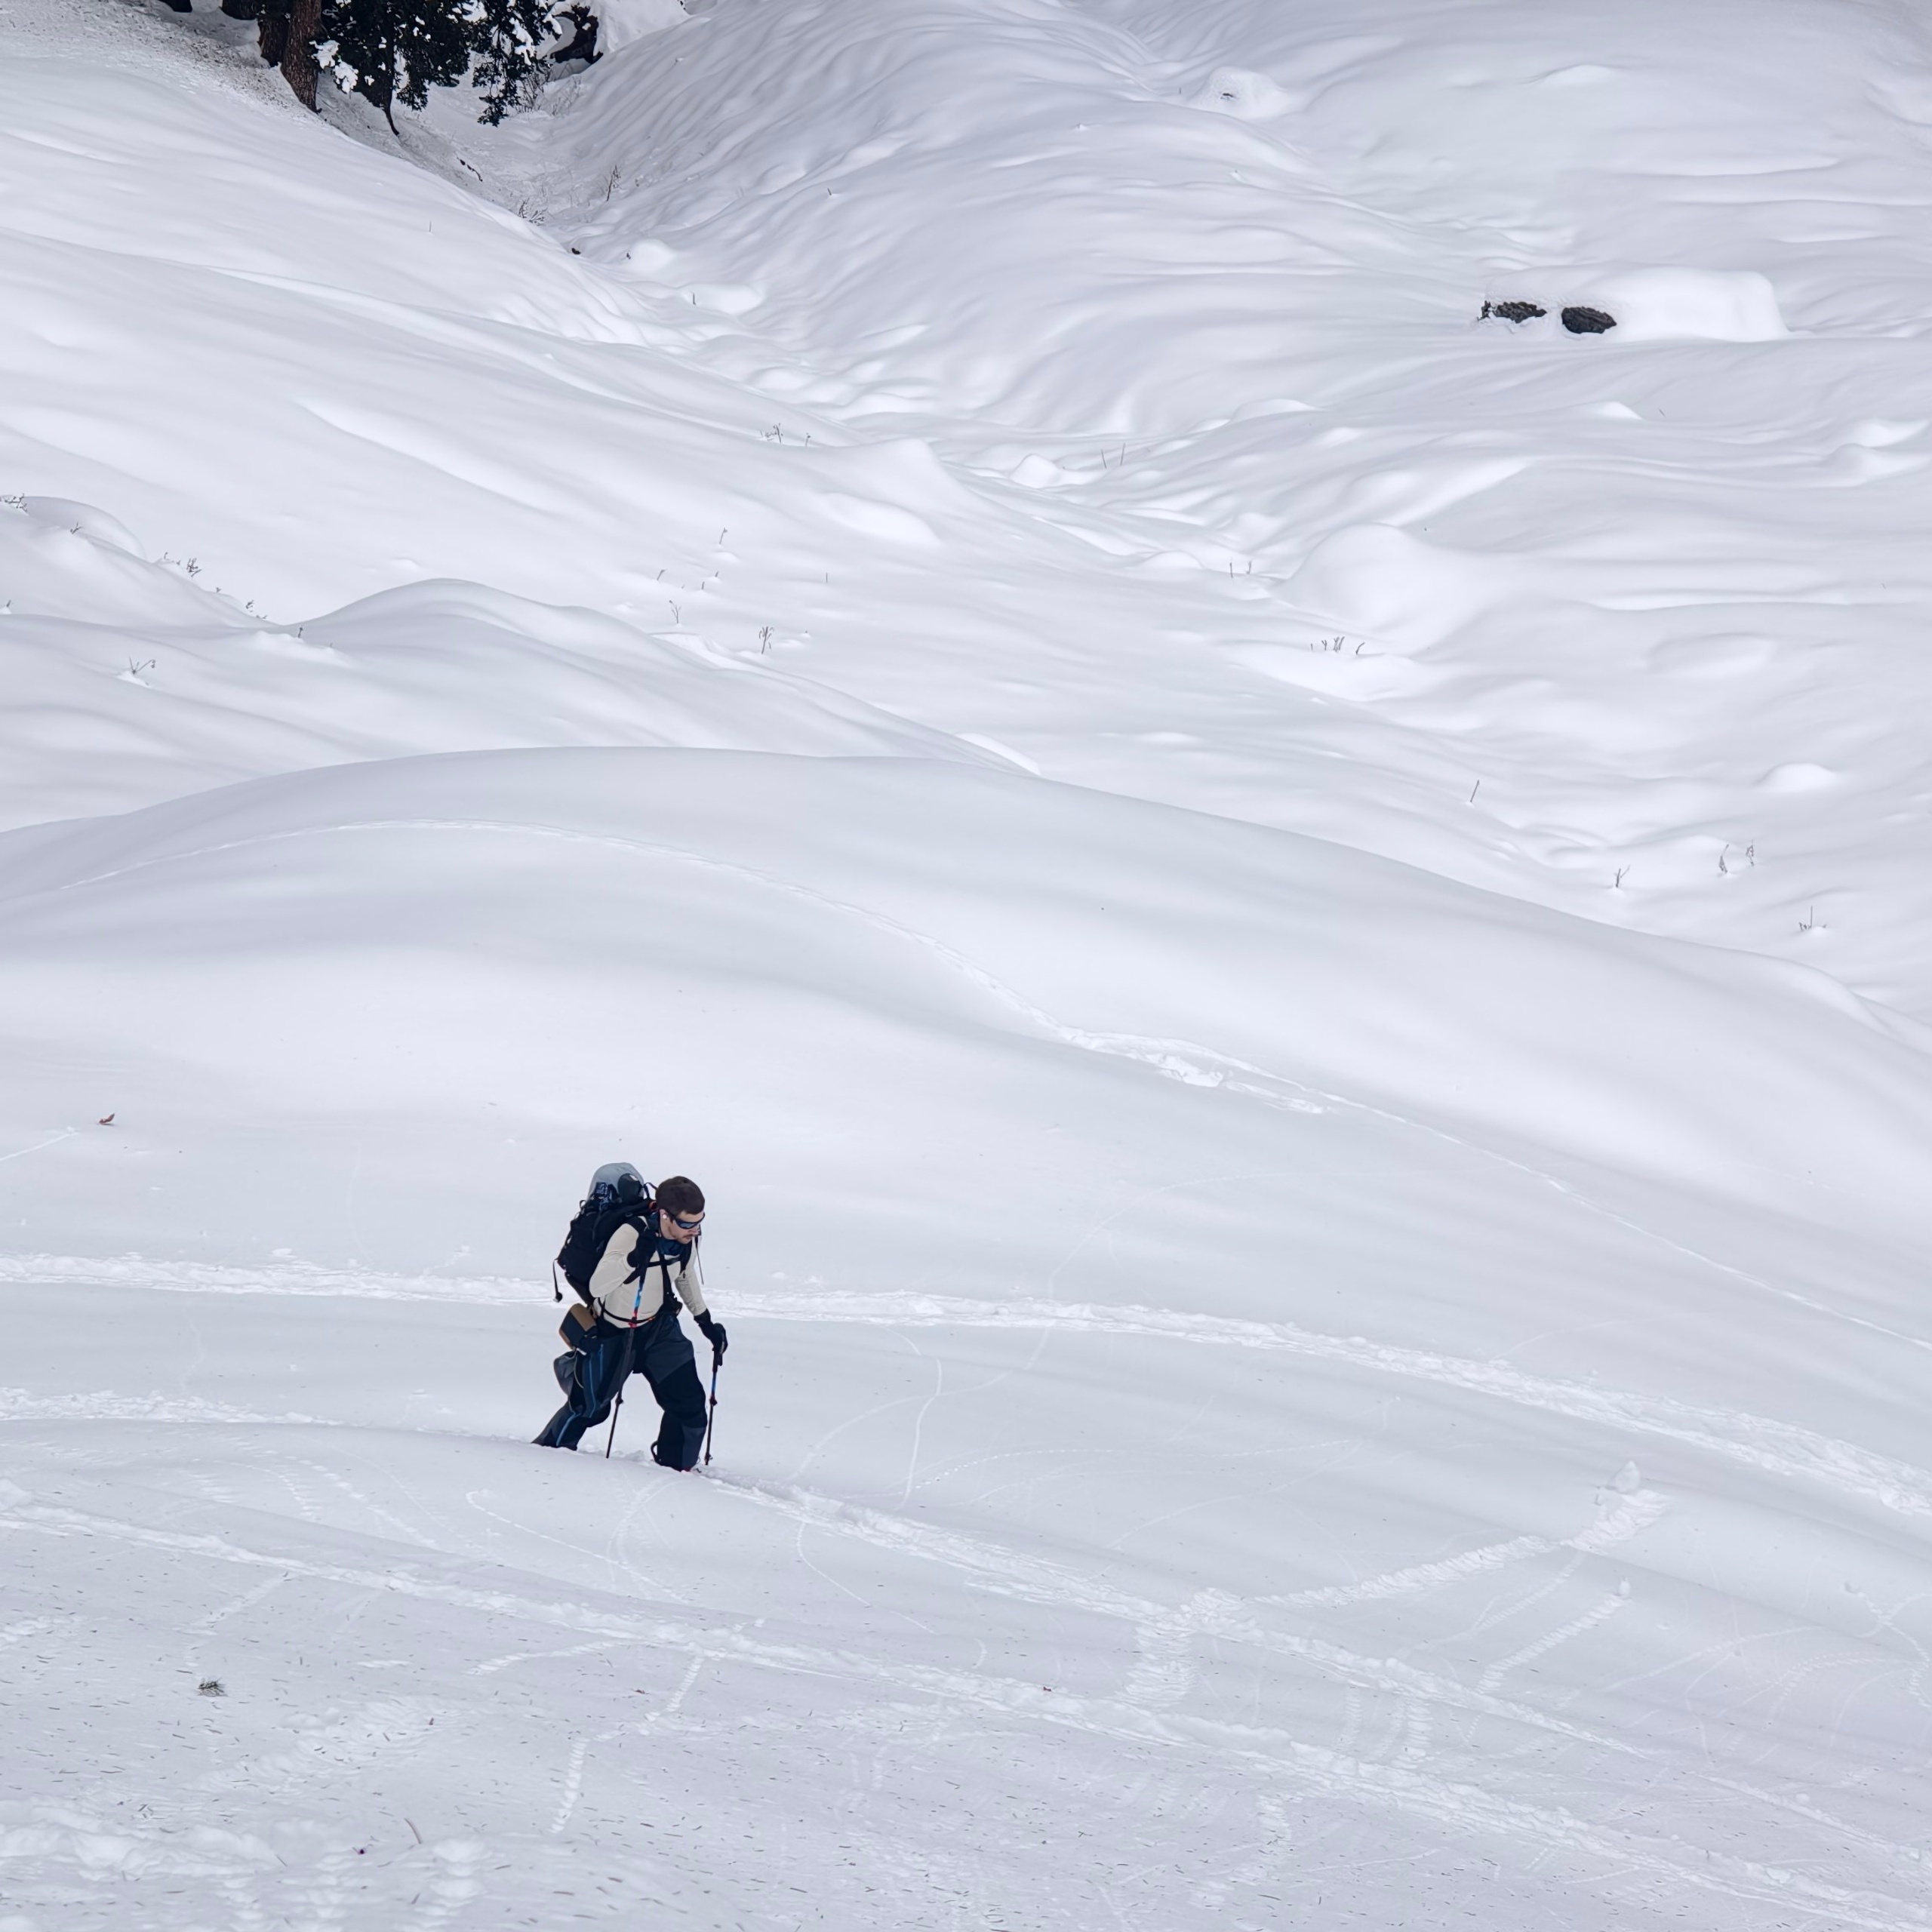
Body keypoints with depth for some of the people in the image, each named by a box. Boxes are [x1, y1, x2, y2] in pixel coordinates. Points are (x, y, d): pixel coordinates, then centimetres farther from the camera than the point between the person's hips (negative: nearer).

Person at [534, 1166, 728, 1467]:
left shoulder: (686, 1235, -14)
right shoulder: (631, 1233, -35)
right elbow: (596, 1286, -43)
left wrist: (705, 1320, 15)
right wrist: (633, 1259, -58)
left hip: (659, 1327, 5)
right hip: (613, 1333, -5)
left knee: (689, 1402, -3)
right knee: (591, 1406, 12)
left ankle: (676, 1468, 19)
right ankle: (548, 1451, 38)